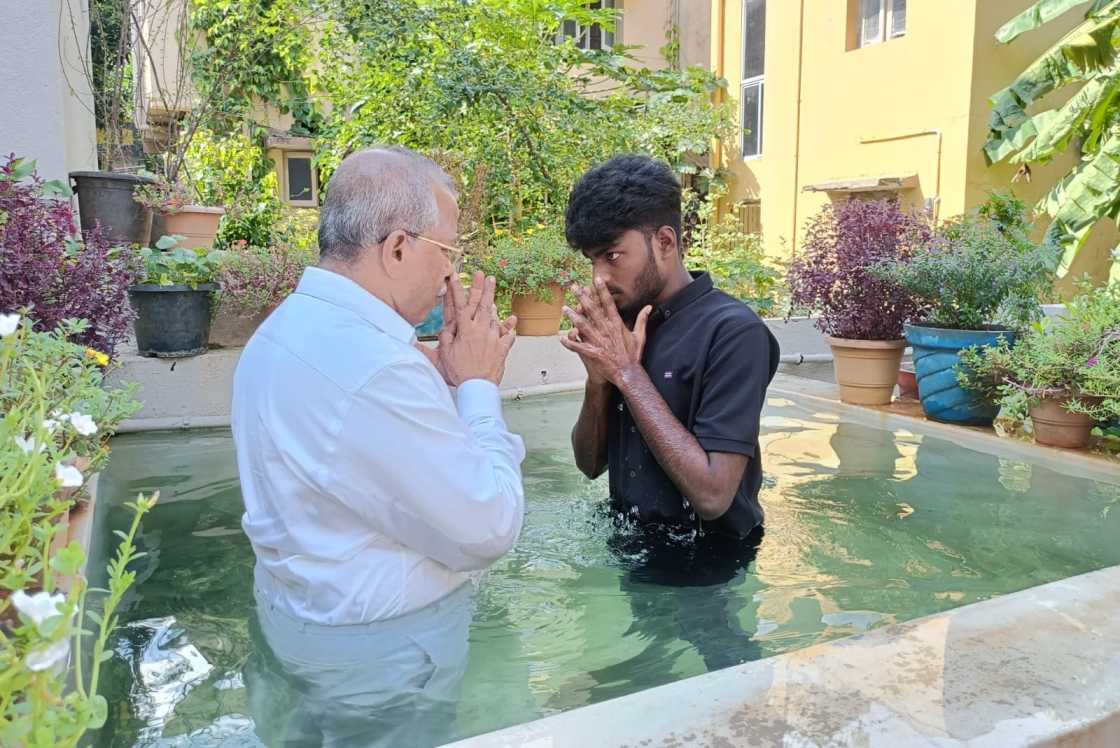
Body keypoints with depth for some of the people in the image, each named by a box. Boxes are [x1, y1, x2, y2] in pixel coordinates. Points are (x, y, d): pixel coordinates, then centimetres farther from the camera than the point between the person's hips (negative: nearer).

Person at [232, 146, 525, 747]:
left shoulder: (291, 323, 0)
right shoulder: (373, 366, -33)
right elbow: (487, 529, -26)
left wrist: (445, 378, -3)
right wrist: (478, 386, -16)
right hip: (378, 651, -8)